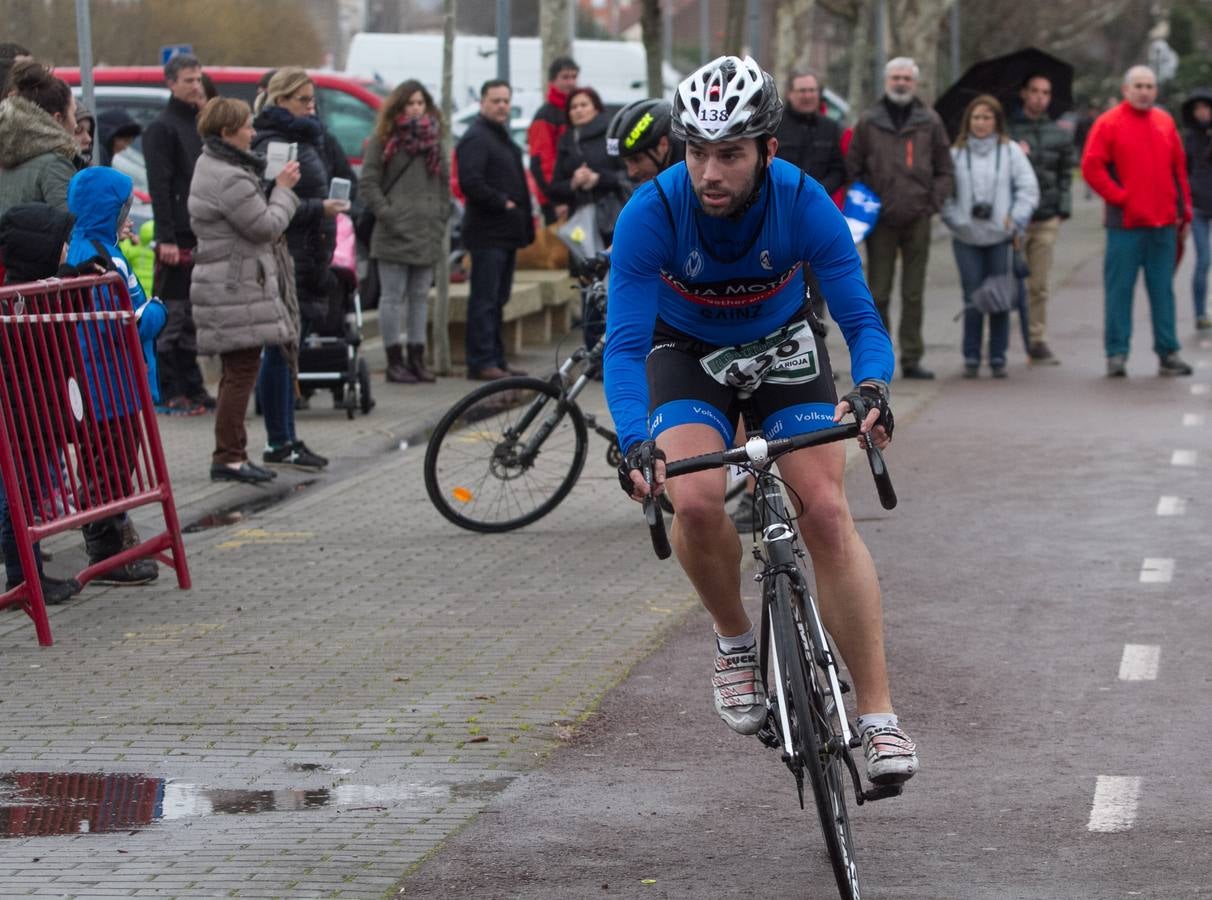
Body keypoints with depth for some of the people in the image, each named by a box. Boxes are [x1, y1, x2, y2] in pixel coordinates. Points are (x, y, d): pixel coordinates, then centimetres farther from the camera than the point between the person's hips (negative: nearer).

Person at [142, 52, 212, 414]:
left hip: (203, 236, 7)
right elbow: (159, 187, -13)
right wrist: (166, 238, -20)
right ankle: (169, 393, -4)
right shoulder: (161, 128, -6)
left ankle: (192, 387, 14)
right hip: (178, 238, -7)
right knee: (172, 317, -5)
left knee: (193, 317, 10)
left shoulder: (201, 123, 17)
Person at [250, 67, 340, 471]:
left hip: (302, 265, 10)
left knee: (287, 353, 12)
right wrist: (319, 209, -21)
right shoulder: (272, 146, -14)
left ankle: (286, 440, 17)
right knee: (280, 352, -6)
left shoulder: (300, 140, 18)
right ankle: (279, 443, -3)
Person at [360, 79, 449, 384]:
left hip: (427, 233, 5)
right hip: (395, 234, -5)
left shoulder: (433, 138, 14)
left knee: (420, 296, 9)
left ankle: (417, 357, 13)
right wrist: (388, 216, -12)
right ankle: (394, 361, 1)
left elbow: (444, 183, 18)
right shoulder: (383, 140, -1)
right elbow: (368, 183, -5)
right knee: (392, 296, -2)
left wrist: (441, 219, 7)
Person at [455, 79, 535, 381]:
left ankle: (496, 359, 18)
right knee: (485, 298, -9)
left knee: (497, 299, 13)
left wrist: (524, 224, 17)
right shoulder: (476, 138, -11)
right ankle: (481, 362, -9)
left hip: (506, 233, 10)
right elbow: (471, 182, -24)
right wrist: (502, 202, -17)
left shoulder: (501, 137, 21)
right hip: (487, 233, -10)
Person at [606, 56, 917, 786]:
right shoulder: (652, 213, -30)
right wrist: (635, 442, -48)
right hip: (687, 354, 0)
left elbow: (862, 318, -26)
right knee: (696, 499, -28)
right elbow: (626, 342, -32)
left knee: (827, 511, -18)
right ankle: (736, 641, 1)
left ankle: (879, 714, -14)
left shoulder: (806, 205, -27)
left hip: (783, 347, 0)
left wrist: (871, 388, -48)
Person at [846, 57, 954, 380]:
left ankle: (912, 358, 10)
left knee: (914, 295, 5)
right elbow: (853, 168, 10)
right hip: (880, 221, -1)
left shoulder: (929, 122, 8)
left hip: (917, 220, 1)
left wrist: (932, 203, -2)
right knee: (878, 294, 0)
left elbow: (944, 171, 11)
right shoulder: (868, 122, 6)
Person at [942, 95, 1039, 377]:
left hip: (1001, 237, 0)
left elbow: (1028, 188, 2)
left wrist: (1015, 221, -6)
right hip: (967, 238, 0)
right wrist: (955, 220, -6)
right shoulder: (956, 153, 7)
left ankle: (998, 357, 9)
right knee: (973, 300, -1)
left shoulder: (1011, 151, 4)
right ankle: (971, 357, 7)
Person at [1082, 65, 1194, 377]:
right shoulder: (1109, 123, -1)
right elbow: (1091, 167, -7)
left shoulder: (1165, 122, 13)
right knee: (1119, 289, -2)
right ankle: (1116, 354, 2)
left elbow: (1179, 169, 16)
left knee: (1163, 290, 6)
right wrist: (1119, 196, -11)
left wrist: (1183, 210, 13)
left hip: (1164, 223, 4)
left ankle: (1168, 353, 10)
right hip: (1125, 223, -4)